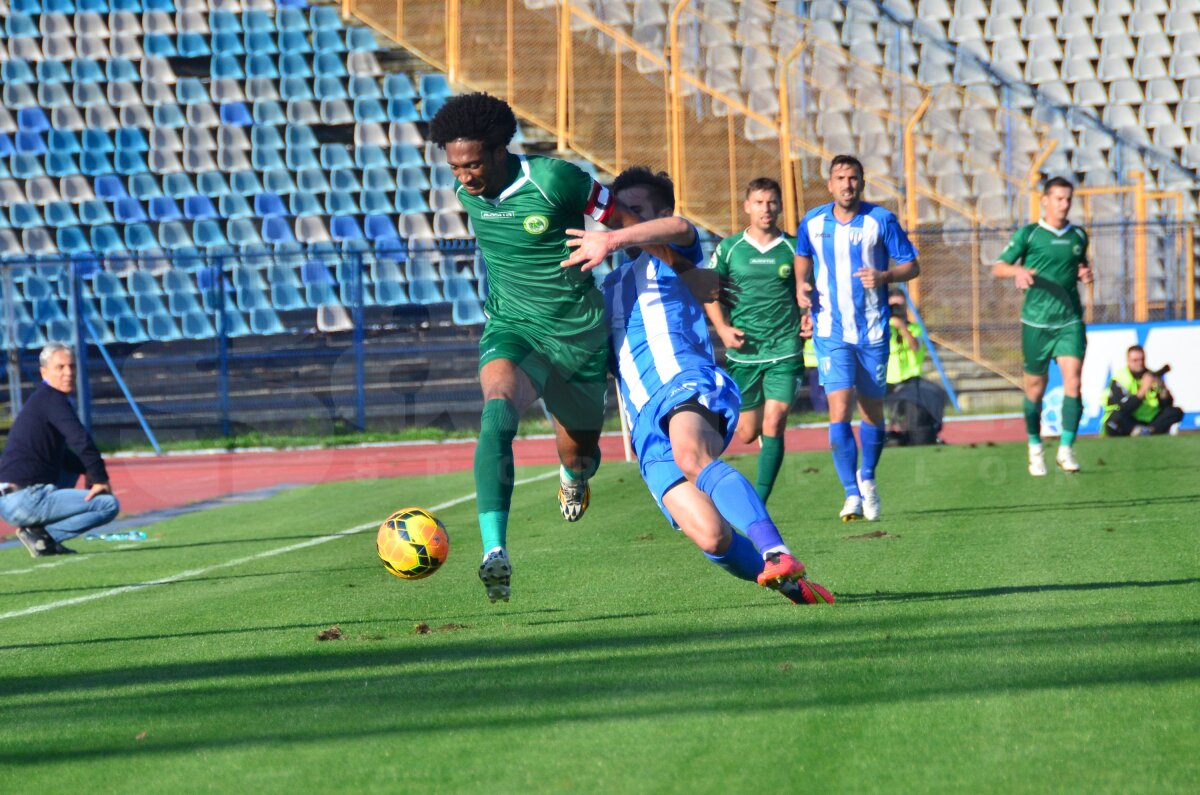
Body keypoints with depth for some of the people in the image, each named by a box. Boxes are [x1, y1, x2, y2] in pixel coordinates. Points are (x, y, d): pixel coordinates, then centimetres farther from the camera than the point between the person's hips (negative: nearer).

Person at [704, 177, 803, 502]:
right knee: (747, 432, 6)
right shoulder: (729, 248, 4)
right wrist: (723, 328, -3)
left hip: (784, 351, -1)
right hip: (743, 352, 1)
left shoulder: (794, 248, 4)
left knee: (773, 424, -14)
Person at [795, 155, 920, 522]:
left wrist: (885, 276, -21)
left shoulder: (881, 220, -5)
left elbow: (911, 266, -2)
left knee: (872, 410, 10)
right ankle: (852, 494, -14)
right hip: (831, 331, 0)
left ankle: (867, 477, 36)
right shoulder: (813, 222, 2)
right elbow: (803, 256, 21)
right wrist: (801, 286, 2)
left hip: (872, 332, 0)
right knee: (840, 409, -15)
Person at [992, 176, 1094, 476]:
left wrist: (1086, 274, 2)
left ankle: (1066, 449, -9)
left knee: (1073, 380, -14)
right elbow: (998, 268, 1)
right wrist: (1019, 271, -20)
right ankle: (1035, 450, 22)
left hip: (1070, 321, 2)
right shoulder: (1028, 234, 0)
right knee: (1035, 388, 6)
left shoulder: (1078, 236, 10)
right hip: (1036, 323, -2)